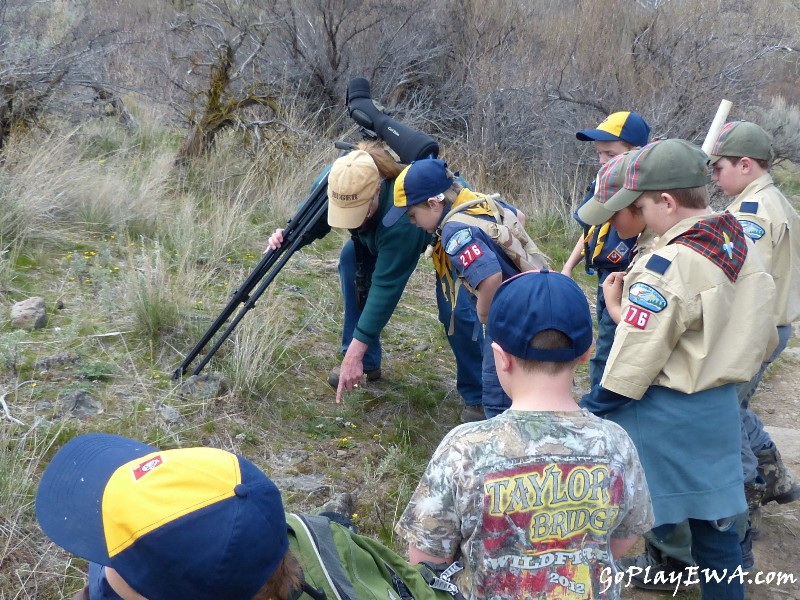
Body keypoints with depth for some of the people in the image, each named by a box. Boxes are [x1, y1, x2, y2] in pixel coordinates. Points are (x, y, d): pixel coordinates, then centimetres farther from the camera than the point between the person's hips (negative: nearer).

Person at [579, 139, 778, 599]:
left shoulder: (668, 266, -22)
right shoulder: (745, 251, 3)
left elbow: (636, 358, -19)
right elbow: (763, 337, 13)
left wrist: (591, 411, -9)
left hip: (661, 412, -8)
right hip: (720, 407, 8)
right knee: (714, 523, 17)